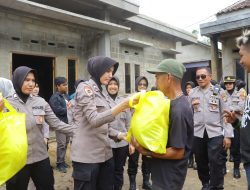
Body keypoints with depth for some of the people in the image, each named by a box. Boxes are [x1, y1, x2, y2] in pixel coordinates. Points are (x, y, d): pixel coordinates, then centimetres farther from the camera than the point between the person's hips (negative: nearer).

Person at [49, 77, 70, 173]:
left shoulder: (66, 95, 14)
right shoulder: (54, 97, -12)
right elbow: (57, 110, -22)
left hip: (67, 123, 8)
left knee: (66, 143, 14)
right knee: (61, 145, -6)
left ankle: (62, 161, 27)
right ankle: (59, 164, 7)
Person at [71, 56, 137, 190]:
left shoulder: (100, 92, 15)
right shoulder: (85, 87, -9)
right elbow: (94, 120, -22)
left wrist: (119, 135, 2)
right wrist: (121, 106, -30)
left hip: (105, 153, 8)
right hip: (87, 155, -8)